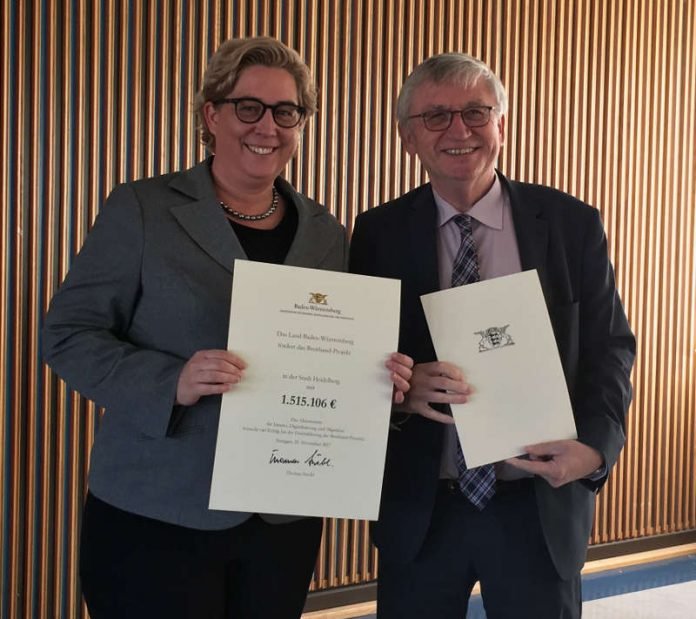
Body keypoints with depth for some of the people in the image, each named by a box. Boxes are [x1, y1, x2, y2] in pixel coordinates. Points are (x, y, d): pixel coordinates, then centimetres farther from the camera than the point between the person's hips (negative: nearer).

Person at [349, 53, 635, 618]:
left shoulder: (573, 225, -2)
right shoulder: (380, 233, 0)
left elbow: (610, 348, 1)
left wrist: (595, 444, -17)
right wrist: (402, 389, -20)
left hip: (541, 507, 0)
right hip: (418, 509, 0)